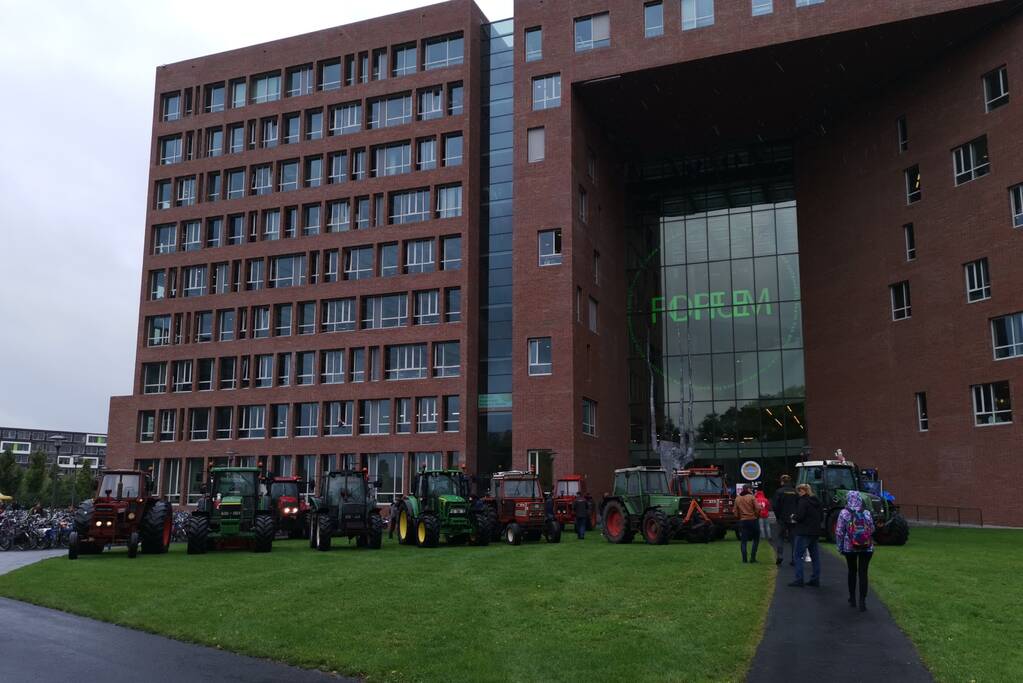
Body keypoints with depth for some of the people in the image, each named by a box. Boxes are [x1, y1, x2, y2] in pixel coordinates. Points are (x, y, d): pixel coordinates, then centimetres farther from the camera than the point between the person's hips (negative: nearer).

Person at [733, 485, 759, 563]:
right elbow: (757, 508, -12)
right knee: (756, 539, 11)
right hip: (753, 520, -3)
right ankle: (752, 557, 4)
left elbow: (735, 512, 7)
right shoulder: (751, 497, -5)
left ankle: (744, 558, -2)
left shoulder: (737, 499, 6)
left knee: (743, 540, 5)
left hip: (742, 521, 3)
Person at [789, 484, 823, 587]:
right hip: (815, 532, 8)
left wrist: (794, 517, 0)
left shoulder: (803, 501, -14)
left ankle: (799, 580, -6)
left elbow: (800, 516, -19)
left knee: (798, 555, -3)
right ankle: (815, 579, 17)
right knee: (815, 555, 13)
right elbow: (821, 516, 17)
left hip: (804, 532, -8)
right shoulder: (816, 501, 11)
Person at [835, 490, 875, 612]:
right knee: (863, 573, 2)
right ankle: (862, 601, -5)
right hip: (867, 548, 0)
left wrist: (840, 547, 2)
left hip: (850, 548, 0)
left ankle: (852, 599, 25)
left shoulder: (844, 513, -9)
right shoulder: (867, 513, -4)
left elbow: (839, 532, -8)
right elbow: (872, 530, 2)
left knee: (852, 571, 17)